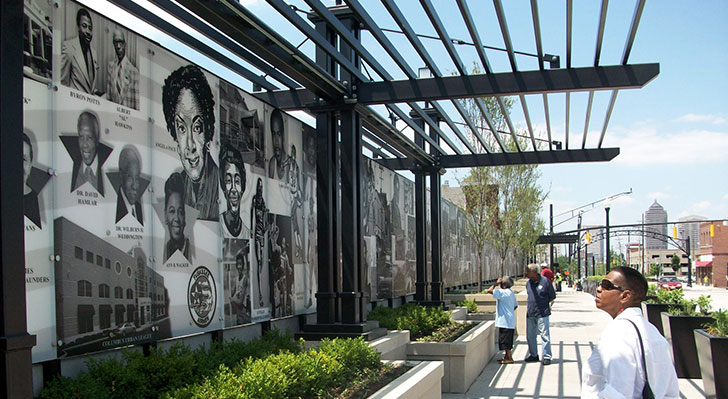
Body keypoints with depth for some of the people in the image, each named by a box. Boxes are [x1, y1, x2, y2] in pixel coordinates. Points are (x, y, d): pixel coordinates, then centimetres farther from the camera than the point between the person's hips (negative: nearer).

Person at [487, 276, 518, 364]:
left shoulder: (503, 292, -18)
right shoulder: (511, 292, 11)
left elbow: (490, 290, -25)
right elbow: (516, 305, 18)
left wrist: (496, 283, -14)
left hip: (505, 321, -10)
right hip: (510, 321, 10)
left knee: (505, 341, -3)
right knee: (506, 340, 17)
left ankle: (509, 358, 1)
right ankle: (506, 356, 24)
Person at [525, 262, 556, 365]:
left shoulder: (545, 281, -11)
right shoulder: (528, 283, 6)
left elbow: (552, 297, -1)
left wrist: (543, 303, 0)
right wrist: (529, 307, 12)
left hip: (542, 314, -6)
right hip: (530, 314, 6)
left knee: (545, 335, -2)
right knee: (530, 336, 12)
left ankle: (546, 356, 5)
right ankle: (533, 355, 25)